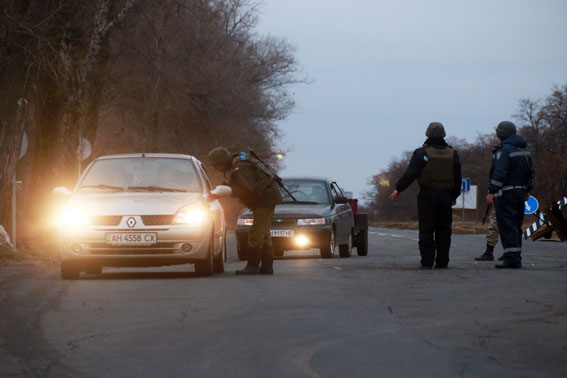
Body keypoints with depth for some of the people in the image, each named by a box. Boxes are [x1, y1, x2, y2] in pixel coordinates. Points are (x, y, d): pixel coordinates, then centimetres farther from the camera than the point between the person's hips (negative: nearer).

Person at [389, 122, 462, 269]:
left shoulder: (421, 153, -7)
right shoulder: (452, 154, 6)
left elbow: (410, 174, -10)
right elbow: (457, 178, 11)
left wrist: (398, 189, 1)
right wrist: (454, 196, 22)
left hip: (427, 196, -3)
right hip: (445, 195, 3)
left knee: (426, 230, 0)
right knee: (443, 230, 8)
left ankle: (427, 262, -4)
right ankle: (442, 262, 9)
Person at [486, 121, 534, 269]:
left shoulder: (504, 150, -14)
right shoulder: (524, 149, 14)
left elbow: (499, 173, -22)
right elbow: (530, 171, 20)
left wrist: (491, 191, -21)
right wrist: (527, 190, 29)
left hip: (506, 193, -9)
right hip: (520, 192, 9)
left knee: (507, 226, -8)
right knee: (516, 226, 13)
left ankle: (512, 258, -13)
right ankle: (516, 257, 15)